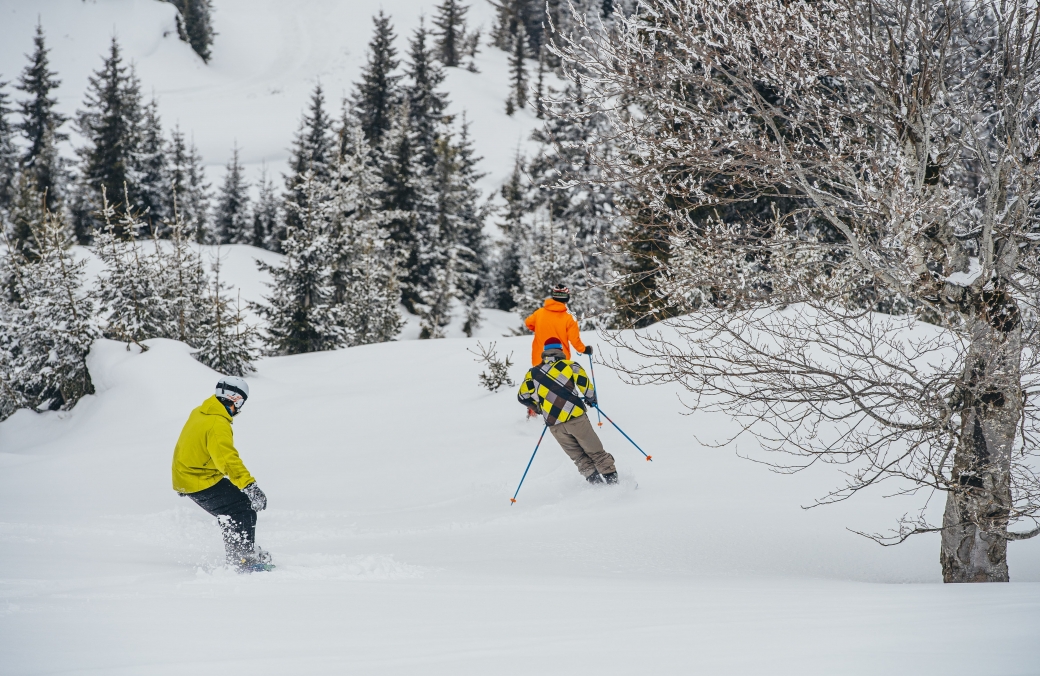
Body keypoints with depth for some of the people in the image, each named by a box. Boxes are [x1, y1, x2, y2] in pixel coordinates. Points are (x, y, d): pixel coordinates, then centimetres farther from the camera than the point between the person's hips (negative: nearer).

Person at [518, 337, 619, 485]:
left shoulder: (533, 372, 14)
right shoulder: (570, 365, 6)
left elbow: (523, 396, 8)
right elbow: (584, 384, -7)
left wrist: (539, 408, 24)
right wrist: (591, 399, 12)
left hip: (554, 425, 2)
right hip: (575, 417, -2)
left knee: (579, 457, 13)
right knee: (595, 452, 7)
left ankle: (595, 481, 4)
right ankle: (611, 478, 4)